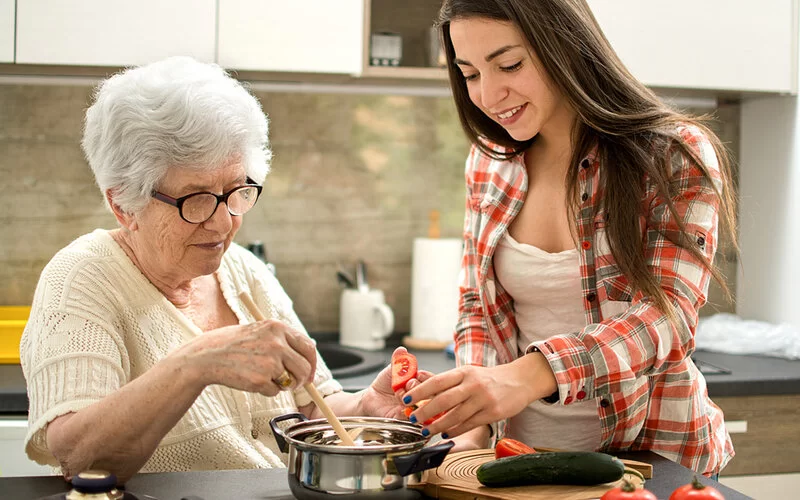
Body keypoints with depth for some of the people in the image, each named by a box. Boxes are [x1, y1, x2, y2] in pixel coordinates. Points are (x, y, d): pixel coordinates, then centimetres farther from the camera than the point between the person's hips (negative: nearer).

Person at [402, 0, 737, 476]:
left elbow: (669, 317, -20)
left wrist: (527, 376, -36)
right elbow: (477, 306, 9)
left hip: (648, 455, -4)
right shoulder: (490, 162, 4)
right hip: (519, 450, 4)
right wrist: (475, 424, -9)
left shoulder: (675, 156, -10)